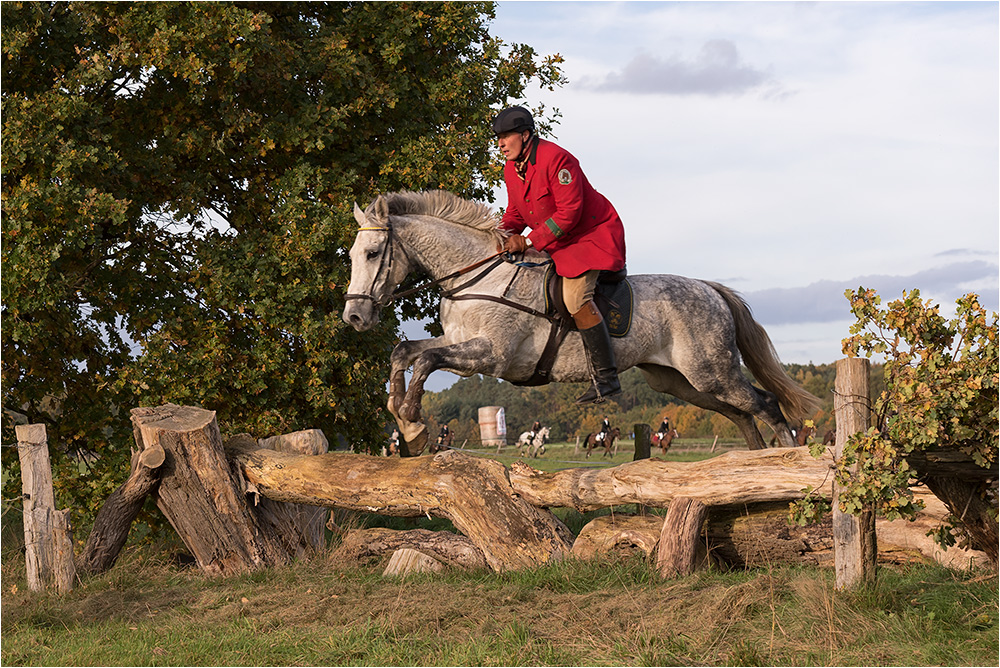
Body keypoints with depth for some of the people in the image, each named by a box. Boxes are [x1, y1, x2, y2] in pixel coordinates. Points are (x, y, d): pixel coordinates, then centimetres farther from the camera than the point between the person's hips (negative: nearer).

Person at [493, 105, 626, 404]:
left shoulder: (556, 159, -25)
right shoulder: (511, 169, 3)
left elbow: (569, 213, -28)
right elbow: (515, 213, 14)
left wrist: (529, 240, -28)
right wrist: (503, 234, -7)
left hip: (594, 234, -10)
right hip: (557, 244, 10)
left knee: (575, 297, -25)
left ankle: (606, 376, -22)